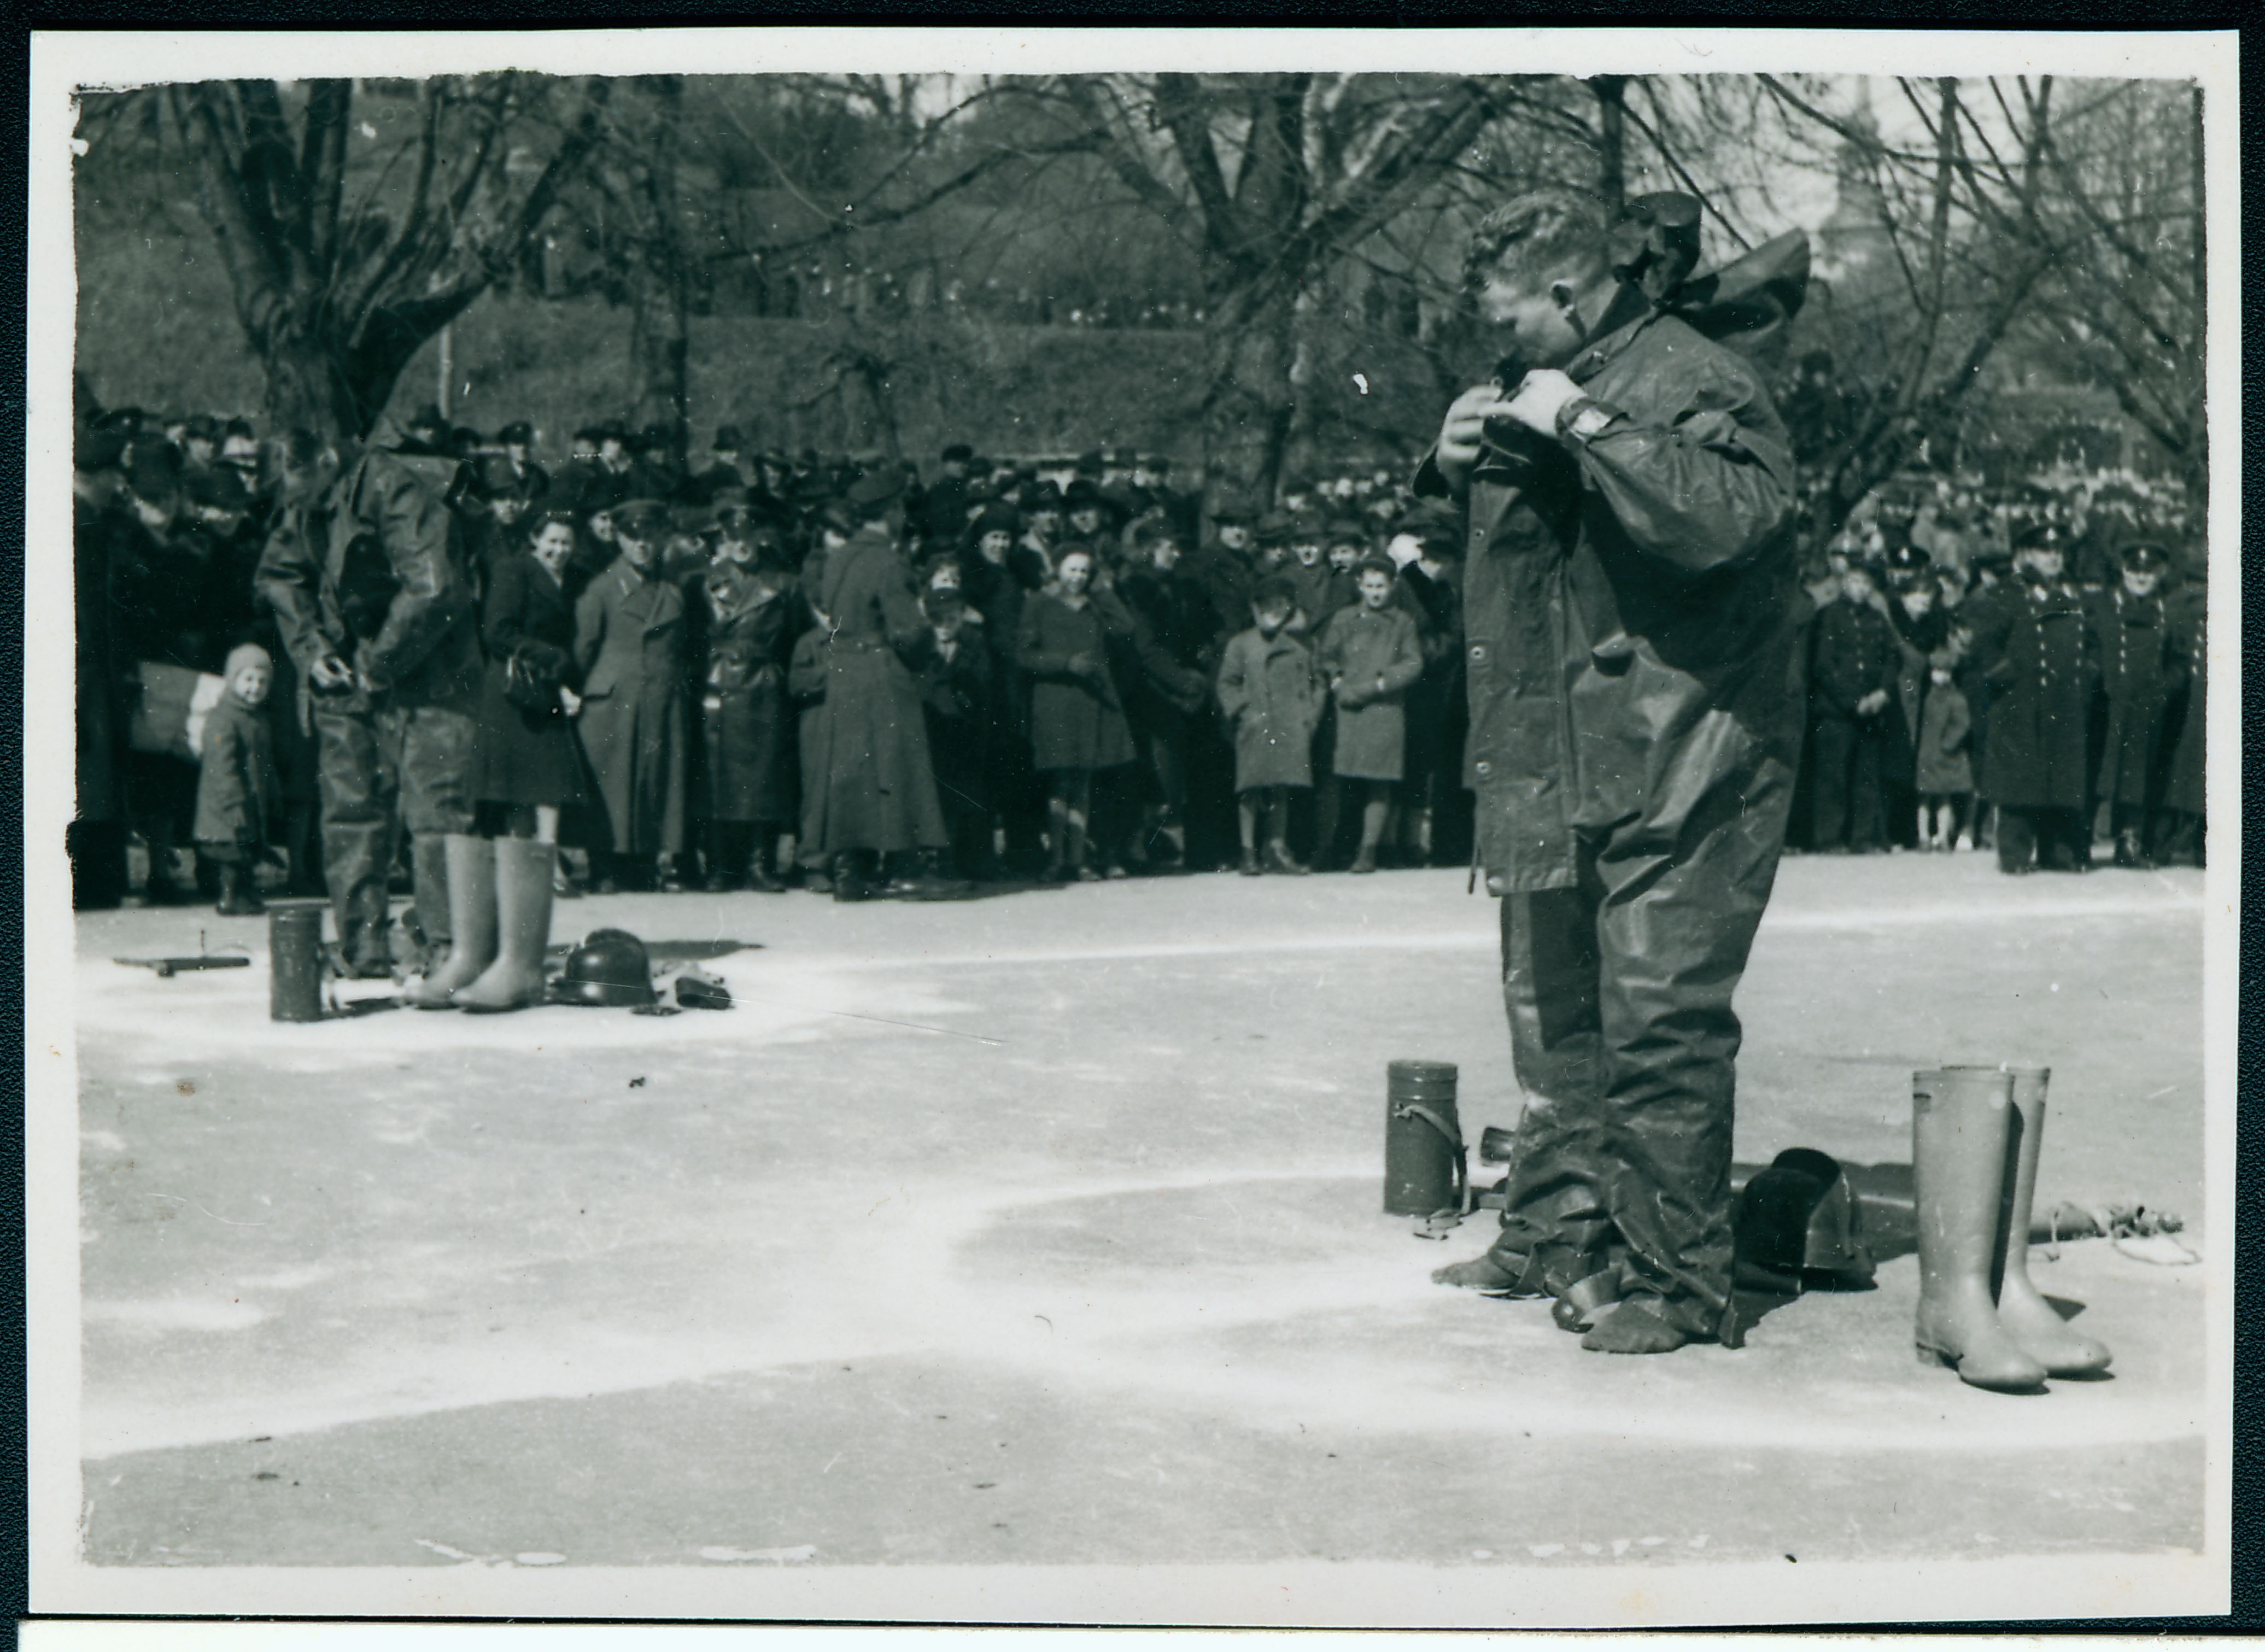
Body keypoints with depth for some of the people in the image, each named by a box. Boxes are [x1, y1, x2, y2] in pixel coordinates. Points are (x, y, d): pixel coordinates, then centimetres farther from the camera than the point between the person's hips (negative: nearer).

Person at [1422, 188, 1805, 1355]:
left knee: (1659, 1025, -8)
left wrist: (1586, 428, -24)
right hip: (1553, 769, 9)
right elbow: (1487, 547, 30)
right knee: (1553, 1017, 16)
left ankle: (1675, 1282, 0)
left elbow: (1731, 518, -29)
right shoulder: (1545, 388, 17)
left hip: (1675, 769, -9)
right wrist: (1459, 464, 8)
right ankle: (1554, 1237, 29)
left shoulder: (1697, 384, -10)